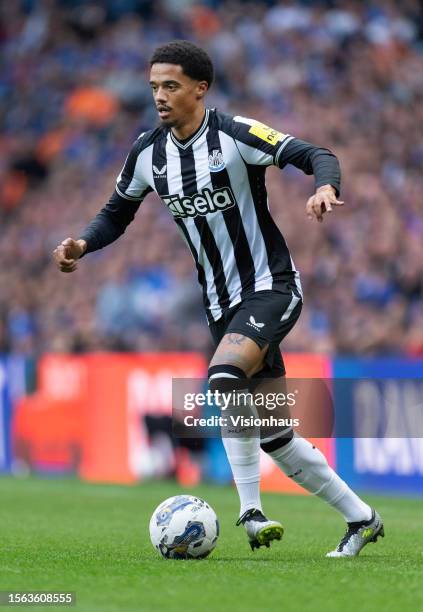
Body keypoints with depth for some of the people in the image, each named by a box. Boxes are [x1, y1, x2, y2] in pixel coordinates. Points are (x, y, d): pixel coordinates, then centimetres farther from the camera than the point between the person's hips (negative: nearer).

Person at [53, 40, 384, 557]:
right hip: (222, 304, 7)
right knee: (273, 436, 8)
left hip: (272, 287, -7)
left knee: (223, 379, -33)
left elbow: (315, 155, -20)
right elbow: (117, 212, 16)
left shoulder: (235, 134, -15)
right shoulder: (147, 152, 3)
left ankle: (250, 510, -26)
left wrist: (325, 188, -42)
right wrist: (83, 245, -3)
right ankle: (360, 518, 24)